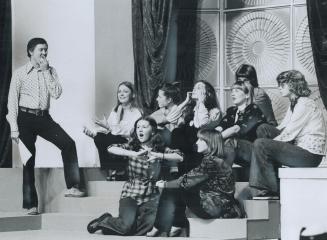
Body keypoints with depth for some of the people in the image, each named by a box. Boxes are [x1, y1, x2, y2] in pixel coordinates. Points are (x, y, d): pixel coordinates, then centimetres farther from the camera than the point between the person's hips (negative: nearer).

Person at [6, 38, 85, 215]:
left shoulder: (50, 72, 9)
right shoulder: (20, 74, -1)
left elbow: (56, 94, -6)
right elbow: (12, 101, -3)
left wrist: (46, 71, -9)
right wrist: (14, 128, -9)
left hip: (44, 117, 3)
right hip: (26, 118, -3)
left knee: (68, 143, -17)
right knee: (29, 159, 0)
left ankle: (72, 187, -13)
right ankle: (31, 204, 6)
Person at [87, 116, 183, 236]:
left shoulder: (160, 149, 3)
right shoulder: (132, 146, 0)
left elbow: (180, 157, -11)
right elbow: (111, 148, -16)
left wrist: (158, 155, -22)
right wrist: (134, 154, -27)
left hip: (151, 197, 2)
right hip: (131, 194, -2)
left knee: (151, 223, -24)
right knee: (127, 225, -24)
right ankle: (105, 221, 10)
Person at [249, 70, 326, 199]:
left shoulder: (305, 104, -12)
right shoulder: (294, 104, 19)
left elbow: (289, 134, -16)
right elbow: (282, 129, 13)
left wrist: (269, 143, -8)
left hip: (310, 155, -10)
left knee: (260, 145, -18)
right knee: (264, 129, 5)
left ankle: (268, 190, -10)